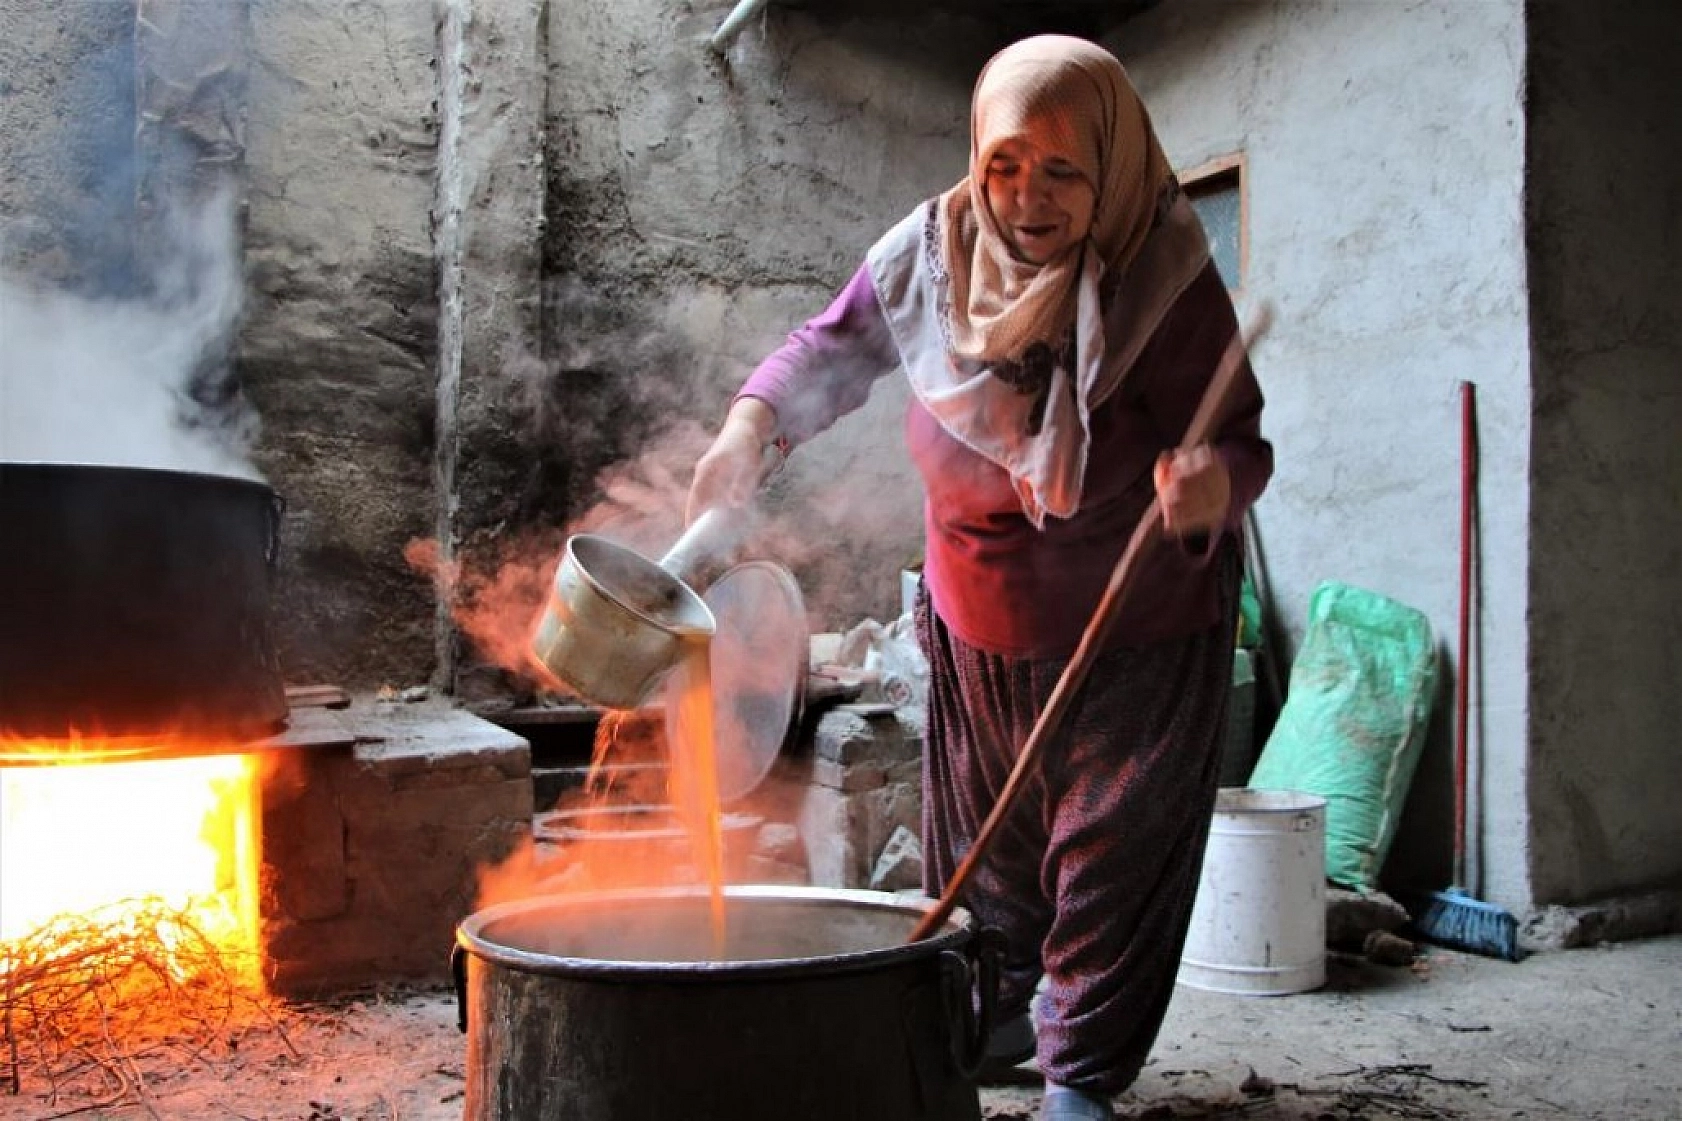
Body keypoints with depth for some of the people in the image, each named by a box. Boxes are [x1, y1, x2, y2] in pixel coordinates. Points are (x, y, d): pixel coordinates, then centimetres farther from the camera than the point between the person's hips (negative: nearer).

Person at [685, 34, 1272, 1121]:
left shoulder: (1169, 285, -24)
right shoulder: (931, 252, -13)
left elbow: (1242, 441, -25)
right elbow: (832, 350, 1)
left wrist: (1212, 480, -50)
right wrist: (752, 424, -17)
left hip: (1141, 627, -4)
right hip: (979, 615, 4)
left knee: (1113, 849, 2)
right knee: (982, 837, 18)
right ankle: (997, 1017, 42)